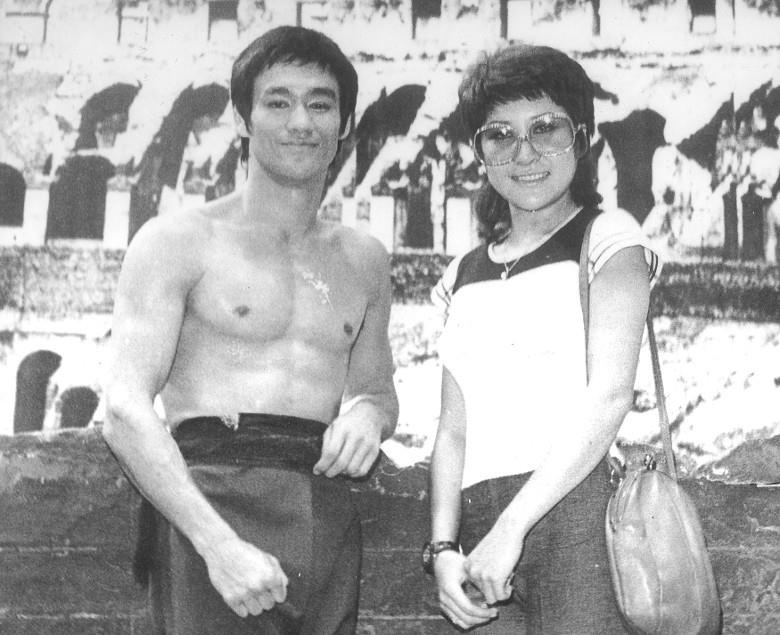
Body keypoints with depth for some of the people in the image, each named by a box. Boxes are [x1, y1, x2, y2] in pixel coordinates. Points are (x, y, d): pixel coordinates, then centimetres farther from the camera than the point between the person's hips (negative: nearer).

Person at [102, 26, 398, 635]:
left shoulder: (364, 260, 17)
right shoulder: (180, 239, 2)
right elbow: (126, 410, -7)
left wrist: (369, 413, 2)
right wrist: (220, 544, -19)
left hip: (331, 521, 4)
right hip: (212, 502, -4)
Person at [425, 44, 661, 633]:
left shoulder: (608, 238, 3)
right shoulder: (465, 275, 18)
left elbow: (610, 396, -10)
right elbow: (455, 430, 14)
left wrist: (511, 527, -15)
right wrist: (445, 549, -1)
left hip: (579, 506, -4)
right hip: (484, 531, 4)